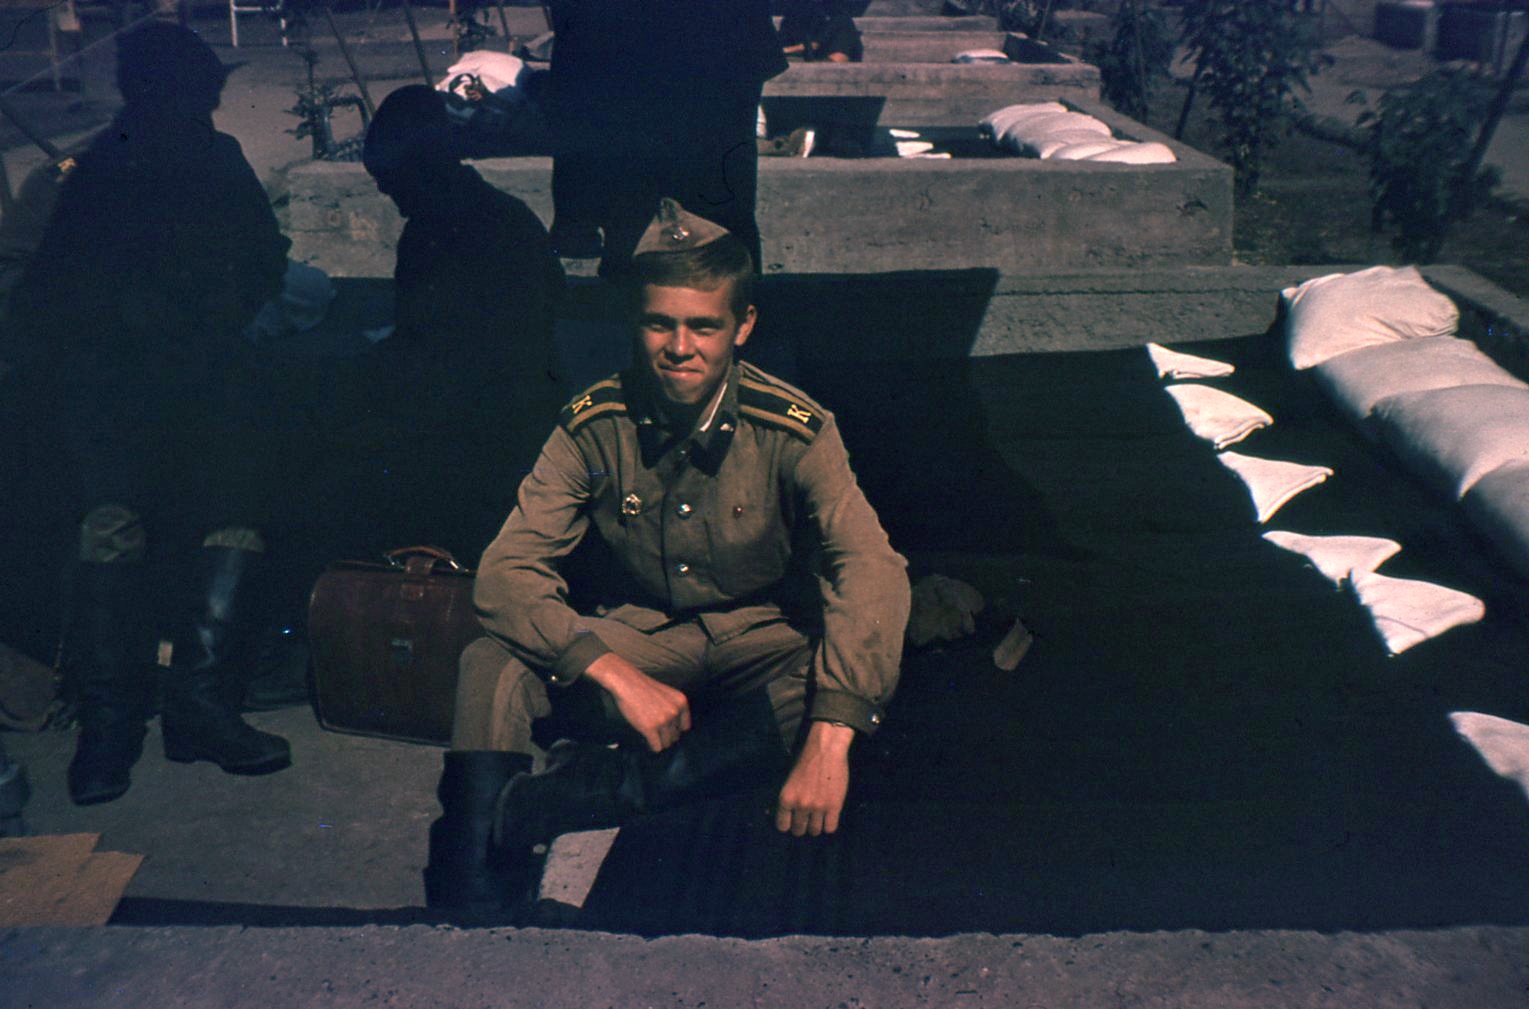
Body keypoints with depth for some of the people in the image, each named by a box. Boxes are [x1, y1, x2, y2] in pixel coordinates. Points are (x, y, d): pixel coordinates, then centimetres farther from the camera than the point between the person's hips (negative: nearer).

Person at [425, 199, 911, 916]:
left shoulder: (792, 430, -17)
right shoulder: (594, 426, -11)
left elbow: (871, 570, -30)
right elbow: (505, 573, -17)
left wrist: (829, 740, -44)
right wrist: (617, 676, -32)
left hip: (763, 642, -1)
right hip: (639, 638, 1)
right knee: (491, 665, -25)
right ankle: (471, 900, -18)